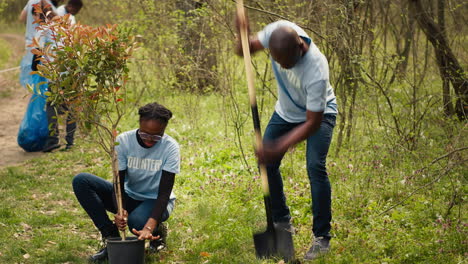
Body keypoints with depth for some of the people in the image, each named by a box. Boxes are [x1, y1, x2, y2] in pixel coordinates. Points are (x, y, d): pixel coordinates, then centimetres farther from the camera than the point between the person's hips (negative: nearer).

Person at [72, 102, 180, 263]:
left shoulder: (170, 147, -20)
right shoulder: (123, 141, -14)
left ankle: (157, 231, -1)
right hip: (129, 198, 4)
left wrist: (150, 227, -41)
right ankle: (111, 237, -17)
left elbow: (164, 192, -25)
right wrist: (120, 210, -39)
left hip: (156, 201, -3)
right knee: (81, 181, -19)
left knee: (137, 221, -40)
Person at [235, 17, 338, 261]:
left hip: (319, 113, -6)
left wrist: (279, 147, -41)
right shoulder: (277, 31, -28)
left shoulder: (316, 71, -42)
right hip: (286, 111, 6)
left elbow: (313, 123, -34)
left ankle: (322, 238, -11)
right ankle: (282, 222, 21)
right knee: (266, 161, 3)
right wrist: (242, 34, -36)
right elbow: (243, 50, -12)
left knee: (315, 166, -22)